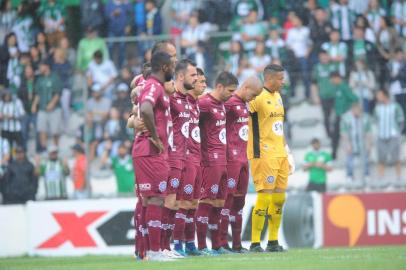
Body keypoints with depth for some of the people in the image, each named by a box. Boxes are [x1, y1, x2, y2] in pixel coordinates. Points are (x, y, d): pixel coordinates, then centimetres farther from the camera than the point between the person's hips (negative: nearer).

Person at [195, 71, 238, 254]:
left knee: (218, 204, 12)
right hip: (210, 161, -9)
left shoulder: (221, 104, 16)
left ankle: (216, 245, 17)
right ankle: (202, 246, -6)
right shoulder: (205, 103, -13)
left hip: (222, 161, 9)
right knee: (206, 202, -7)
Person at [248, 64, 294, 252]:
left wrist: (288, 155, 22)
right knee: (265, 197, -10)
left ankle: (273, 242, 16)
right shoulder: (258, 98, -11)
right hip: (265, 155, -9)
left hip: (280, 154, 9)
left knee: (279, 198, 9)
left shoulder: (277, 97, 16)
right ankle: (255, 242, -6)